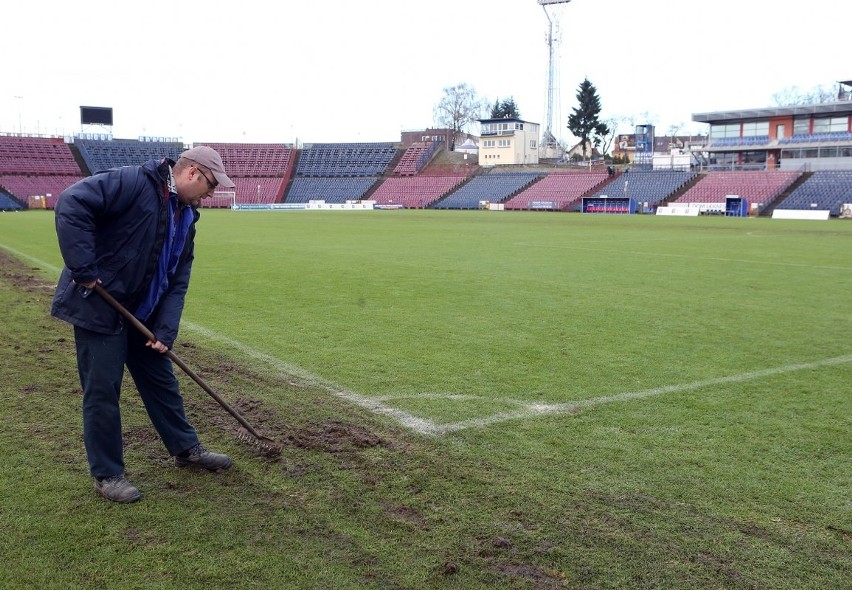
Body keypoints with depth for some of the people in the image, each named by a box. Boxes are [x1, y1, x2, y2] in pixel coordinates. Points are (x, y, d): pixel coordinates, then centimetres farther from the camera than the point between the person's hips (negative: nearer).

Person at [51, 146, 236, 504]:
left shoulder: (186, 217, 8)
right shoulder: (134, 182, -18)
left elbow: (177, 282, 6)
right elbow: (71, 203, -28)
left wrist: (165, 331, -5)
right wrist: (83, 268, -28)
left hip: (143, 313, 8)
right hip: (98, 308, -8)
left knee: (162, 382, 17)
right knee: (103, 392, 1)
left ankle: (185, 448, 33)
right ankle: (107, 474, 14)